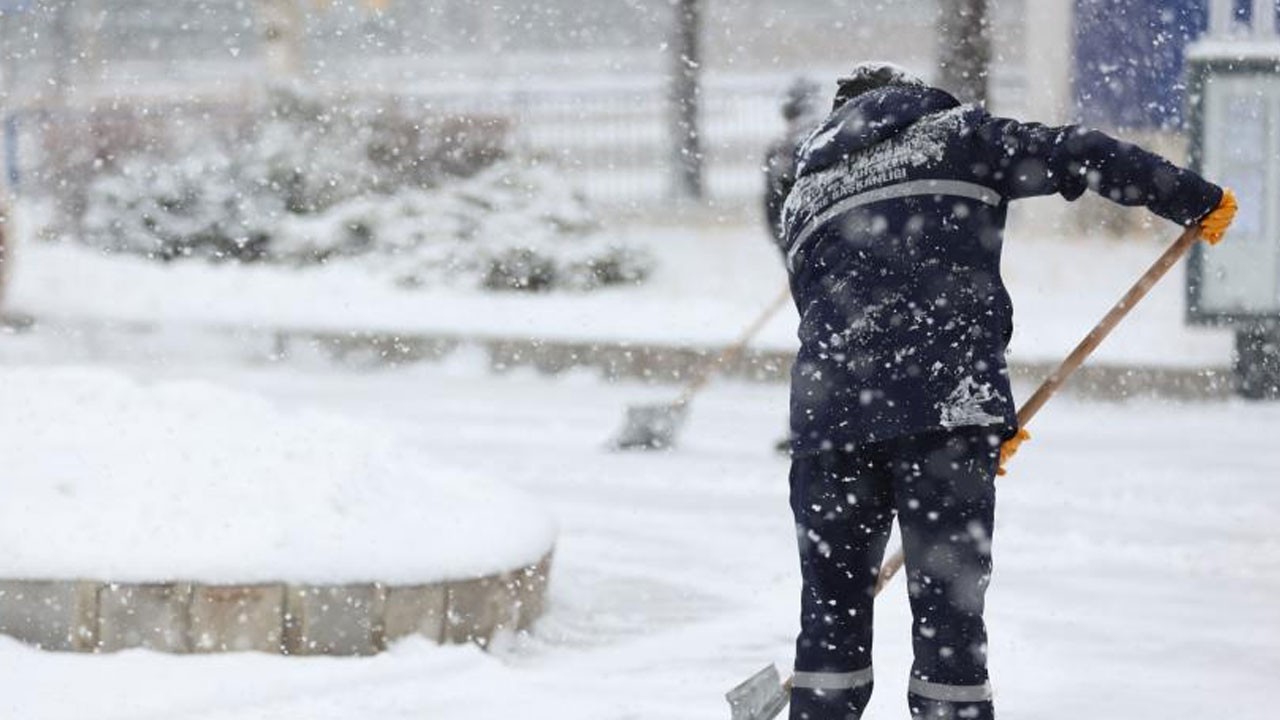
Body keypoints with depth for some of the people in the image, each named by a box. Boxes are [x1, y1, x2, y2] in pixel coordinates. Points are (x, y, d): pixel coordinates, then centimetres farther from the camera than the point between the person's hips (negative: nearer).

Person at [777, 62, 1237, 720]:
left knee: (833, 612, 15)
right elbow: (1081, 156, 2)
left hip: (829, 416, 3)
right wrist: (1197, 201, 10)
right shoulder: (956, 136, 14)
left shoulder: (802, 197, 25)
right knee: (948, 612, 1)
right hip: (947, 406, -3)